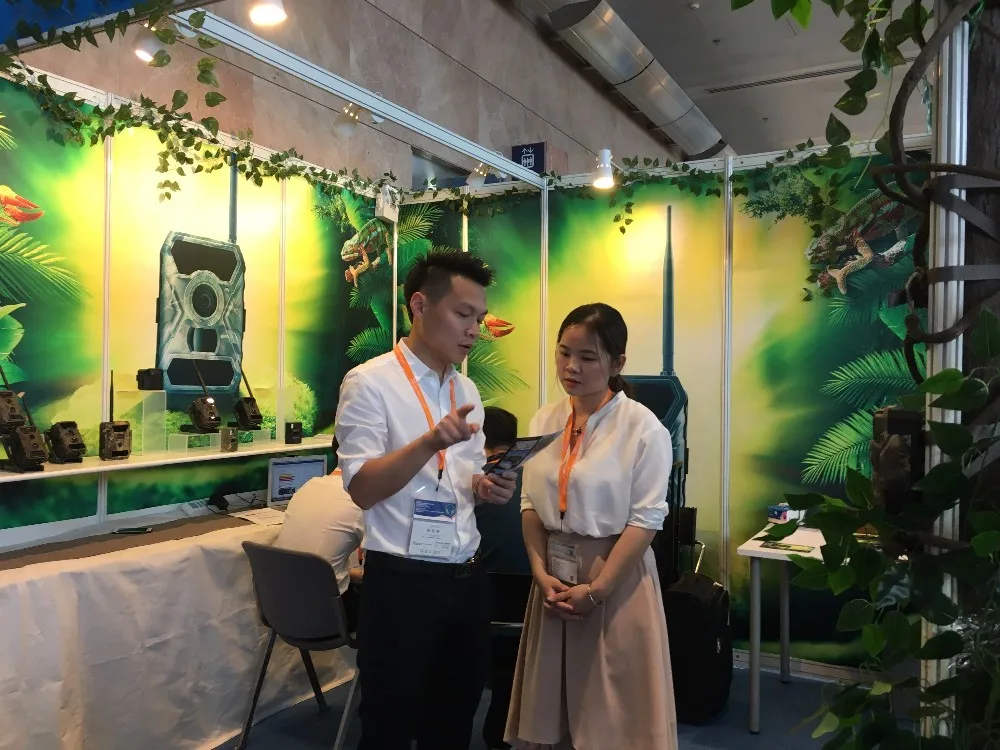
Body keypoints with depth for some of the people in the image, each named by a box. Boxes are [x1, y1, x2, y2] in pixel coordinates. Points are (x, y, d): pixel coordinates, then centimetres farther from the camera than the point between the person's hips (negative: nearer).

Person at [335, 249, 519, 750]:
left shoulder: (467, 390, 10)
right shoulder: (370, 382, -11)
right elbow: (361, 489, -18)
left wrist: (488, 487, -6)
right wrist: (430, 442, -32)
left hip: (467, 579, 7)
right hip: (401, 583, -6)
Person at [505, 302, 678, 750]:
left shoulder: (643, 427, -13)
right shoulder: (544, 420, 2)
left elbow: (646, 519, -14)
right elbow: (531, 504, 4)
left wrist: (596, 588, -16)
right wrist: (540, 571, -7)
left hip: (617, 576, -4)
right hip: (555, 575, 5)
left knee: (612, 709, 8)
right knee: (551, 703, 16)